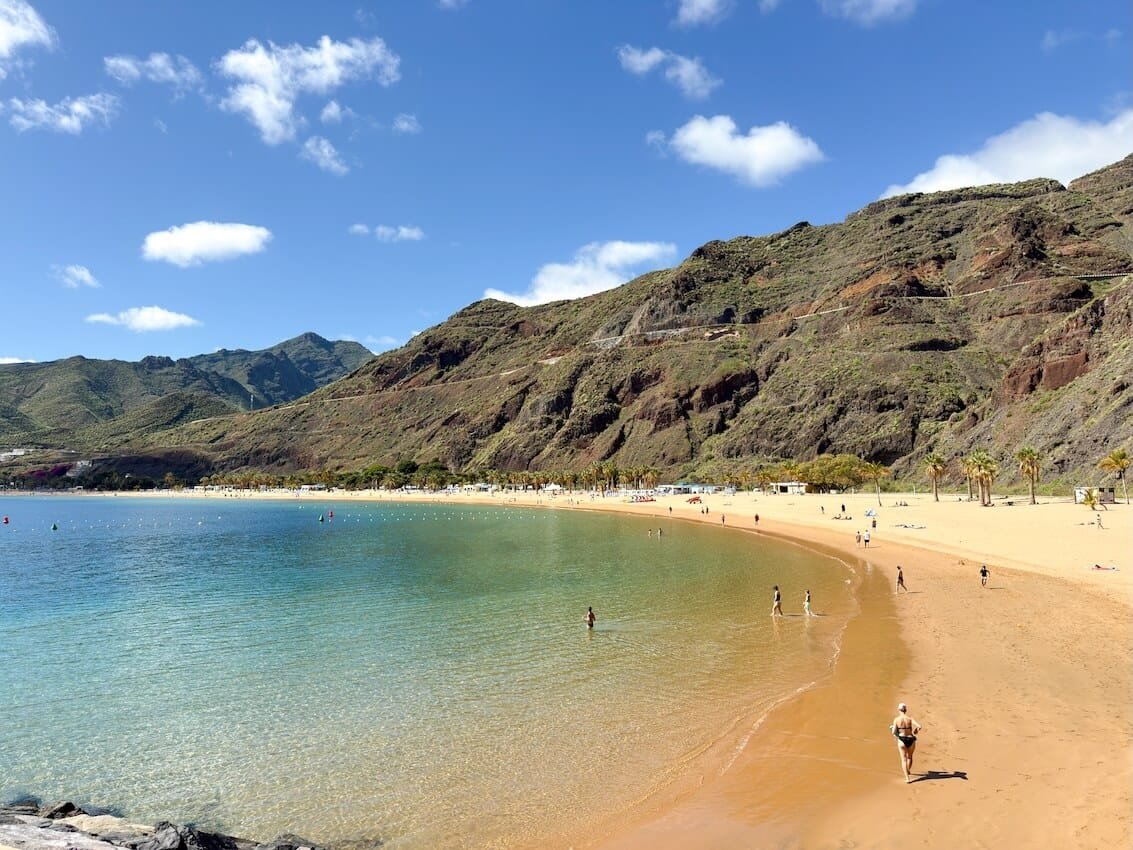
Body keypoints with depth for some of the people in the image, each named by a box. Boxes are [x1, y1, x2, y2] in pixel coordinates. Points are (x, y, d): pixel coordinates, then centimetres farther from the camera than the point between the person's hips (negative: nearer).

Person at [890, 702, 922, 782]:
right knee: (910, 757, 26)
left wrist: (892, 728, 11)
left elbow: (893, 732, -11)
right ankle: (908, 771, 48)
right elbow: (919, 726, -18)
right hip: (911, 740, 2)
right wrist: (916, 731, 4)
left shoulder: (896, 719, -9)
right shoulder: (910, 719, -7)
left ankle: (907, 778, -5)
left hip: (902, 740, -2)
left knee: (904, 759, 5)